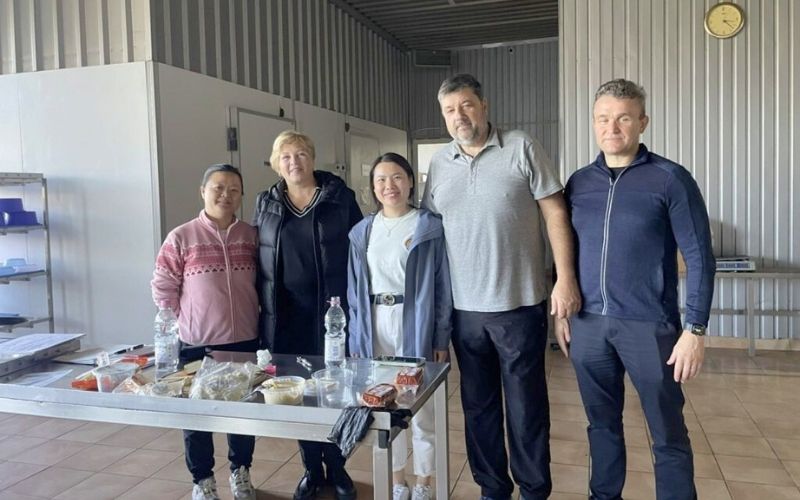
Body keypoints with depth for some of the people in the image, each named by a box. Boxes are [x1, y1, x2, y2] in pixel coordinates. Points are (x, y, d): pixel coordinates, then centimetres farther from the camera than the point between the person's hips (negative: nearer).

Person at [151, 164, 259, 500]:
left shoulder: (251, 236, 2)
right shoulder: (181, 237, -6)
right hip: (197, 343, -2)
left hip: (245, 340, 3)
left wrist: (257, 317, 7)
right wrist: (184, 322, -4)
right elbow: (163, 287, -3)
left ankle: (241, 471, 35)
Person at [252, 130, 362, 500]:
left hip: (330, 311, -2)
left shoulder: (340, 196, 0)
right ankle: (312, 468, 26)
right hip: (284, 315, 3)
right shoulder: (265, 203, 8)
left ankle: (337, 468, 24)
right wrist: (262, 307, 4)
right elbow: (257, 258, 10)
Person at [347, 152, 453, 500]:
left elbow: (442, 287, -4)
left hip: (416, 325, -4)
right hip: (375, 327, 4)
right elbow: (355, 290, 10)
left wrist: (442, 340, -7)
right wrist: (356, 338, 6)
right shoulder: (362, 232, 7)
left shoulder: (430, 227, -4)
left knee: (421, 409, 6)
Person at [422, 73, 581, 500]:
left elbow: (555, 214, -5)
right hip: (464, 308, 4)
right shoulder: (439, 164, 7)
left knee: (526, 405, 8)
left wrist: (566, 279, -13)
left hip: (519, 304, -4)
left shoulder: (522, 149, -5)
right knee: (478, 405, 15)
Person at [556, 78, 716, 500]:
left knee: (668, 435, 7)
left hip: (648, 325, -4)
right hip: (588, 324, 4)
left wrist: (695, 330, -11)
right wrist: (562, 312, 10)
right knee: (602, 423, 17)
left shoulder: (670, 179, -6)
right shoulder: (579, 182, 7)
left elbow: (699, 257, -7)